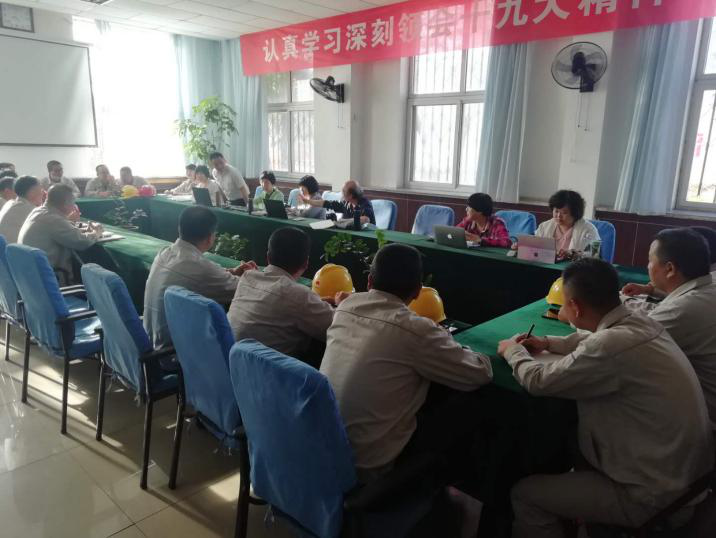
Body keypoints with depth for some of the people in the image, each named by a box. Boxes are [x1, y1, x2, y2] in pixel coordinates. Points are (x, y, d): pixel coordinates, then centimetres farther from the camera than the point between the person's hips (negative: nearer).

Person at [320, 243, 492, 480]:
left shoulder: (346, 305, -1)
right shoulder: (415, 329, -20)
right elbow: (481, 374, -8)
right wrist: (444, 343, 9)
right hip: (368, 463, -6)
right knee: (468, 414, 9)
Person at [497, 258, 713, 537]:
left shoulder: (614, 345, -31)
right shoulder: (641, 323, -4)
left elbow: (539, 380, -19)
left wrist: (513, 351, -1)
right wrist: (548, 342, 13)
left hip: (655, 496, -9)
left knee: (524, 494, -2)